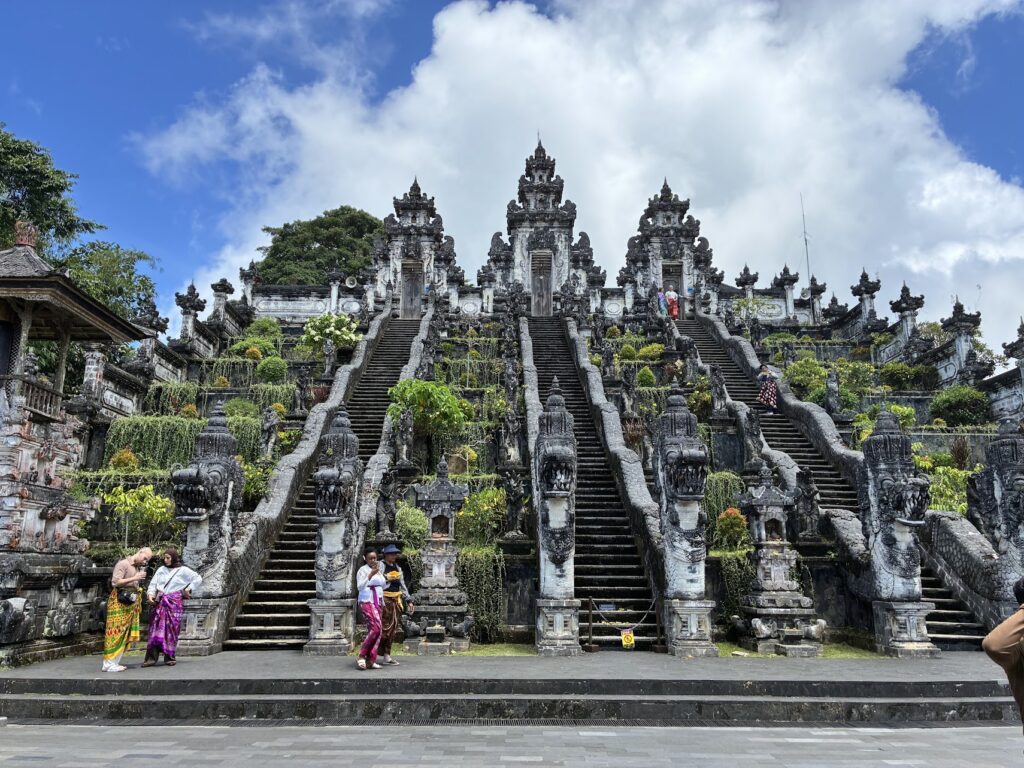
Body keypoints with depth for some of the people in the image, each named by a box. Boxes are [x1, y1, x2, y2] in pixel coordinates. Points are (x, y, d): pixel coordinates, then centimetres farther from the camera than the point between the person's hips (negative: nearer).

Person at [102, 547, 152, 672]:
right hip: (119, 602, -8)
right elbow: (115, 582, -17)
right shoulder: (123, 564, -8)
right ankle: (108, 663, -4)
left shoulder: (138, 567, 15)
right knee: (116, 633, -7)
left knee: (126, 634, 7)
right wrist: (134, 578, -18)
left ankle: (115, 662, 12)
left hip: (131, 603, 8)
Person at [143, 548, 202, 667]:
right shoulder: (161, 570, 11)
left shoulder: (183, 570, 2)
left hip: (174, 603, -2)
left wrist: (188, 589, 3)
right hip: (160, 603, 2)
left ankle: (169, 657, 5)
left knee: (172, 629, -2)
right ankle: (151, 657, -4)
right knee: (156, 628, -5)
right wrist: (150, 594, -8)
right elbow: (153, 584, 9)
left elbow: (198, 579, 6)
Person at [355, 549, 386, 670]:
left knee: (376, 630, 1)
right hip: (367, 602, -8)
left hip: (378, 603, 8)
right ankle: (362, 656, -12)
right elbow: (360, 586, -16)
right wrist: (370, 574, -25)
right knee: (376, 628, -22)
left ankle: (371, 661, 3)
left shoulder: (379, 571, 19)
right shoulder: (363, 570, -4)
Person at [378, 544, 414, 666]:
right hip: (384, 600, -7)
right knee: (385, 627, -10)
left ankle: (386, 656, 13)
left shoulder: (397, 567, 15)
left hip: (396, 600, 7)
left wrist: (409, 601, 13)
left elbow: (402, 586, 18)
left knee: (393, 629, 7)